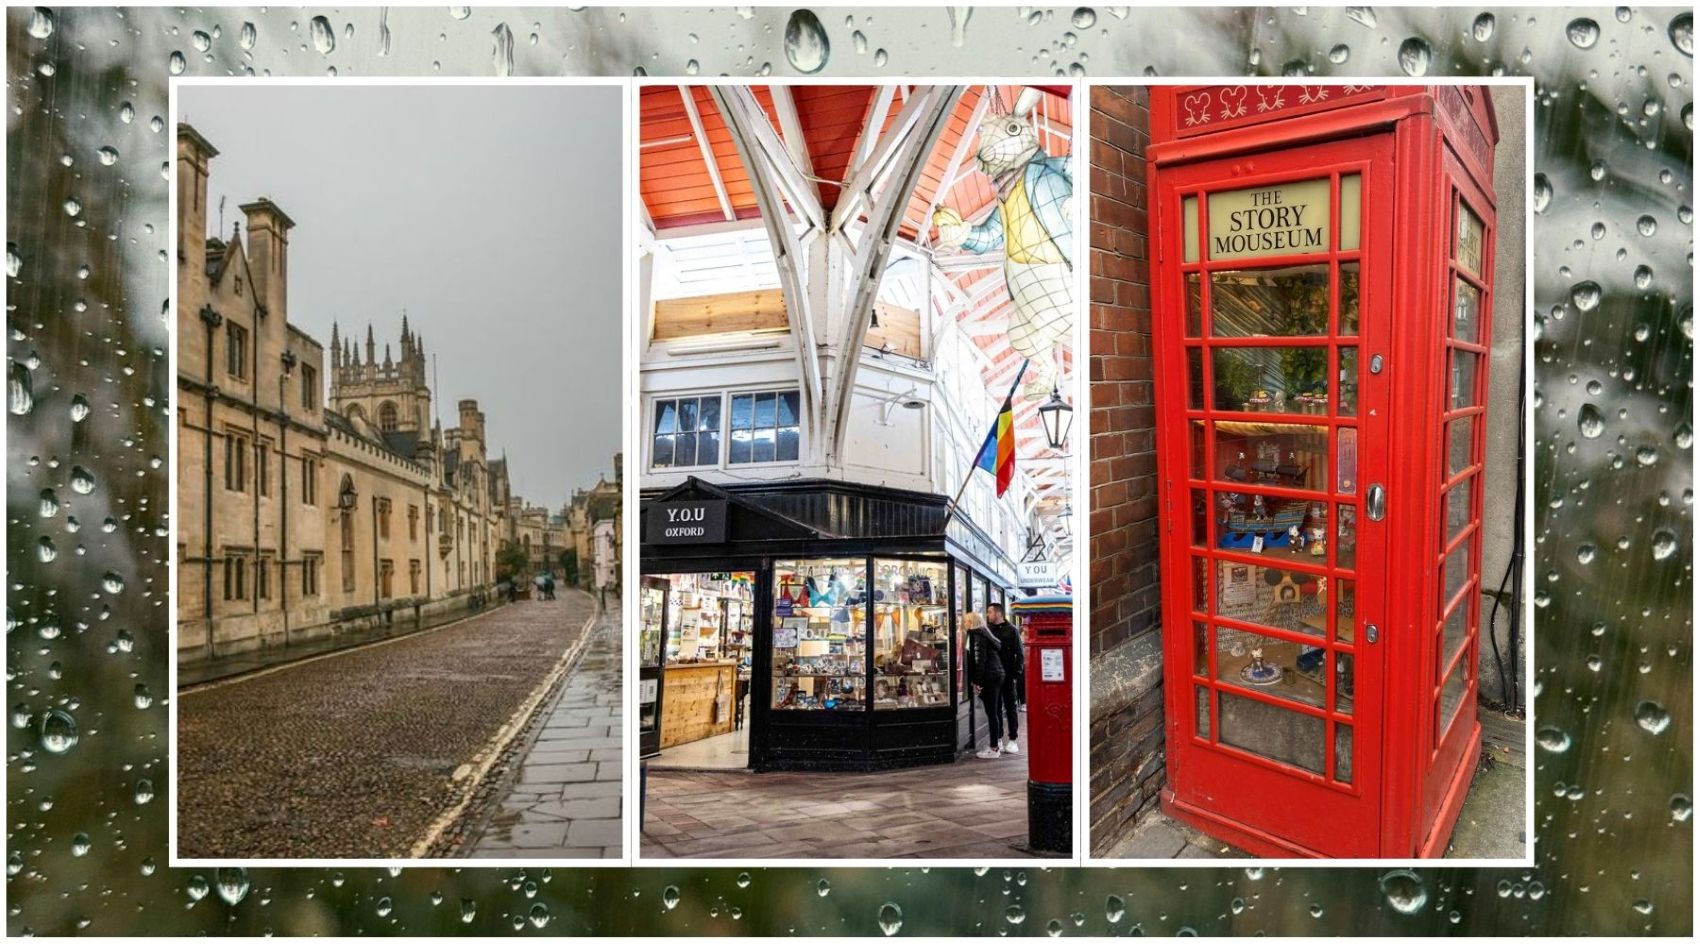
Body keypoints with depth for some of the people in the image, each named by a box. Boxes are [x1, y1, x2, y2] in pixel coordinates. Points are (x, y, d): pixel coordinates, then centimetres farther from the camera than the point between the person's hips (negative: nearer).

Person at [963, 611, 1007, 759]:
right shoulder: (985, 633, 19)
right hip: (999, 675, 10)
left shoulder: (976, 634, -7)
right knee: (997, 711, 16)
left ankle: (994, 748, -5)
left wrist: (977, 681, -15)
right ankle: (998, 742, 24)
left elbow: (980, 659, -16)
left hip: (989, 677, -9)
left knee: (991, 713, -7)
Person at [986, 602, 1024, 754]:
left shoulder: (1011, 631, -2)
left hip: (1008, 675, -4)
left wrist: (1017, 672, -12)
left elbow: (1020, 654, -3)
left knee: (1011, 707, 3)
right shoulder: (987, 630, 9)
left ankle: (1012, 739, 7)